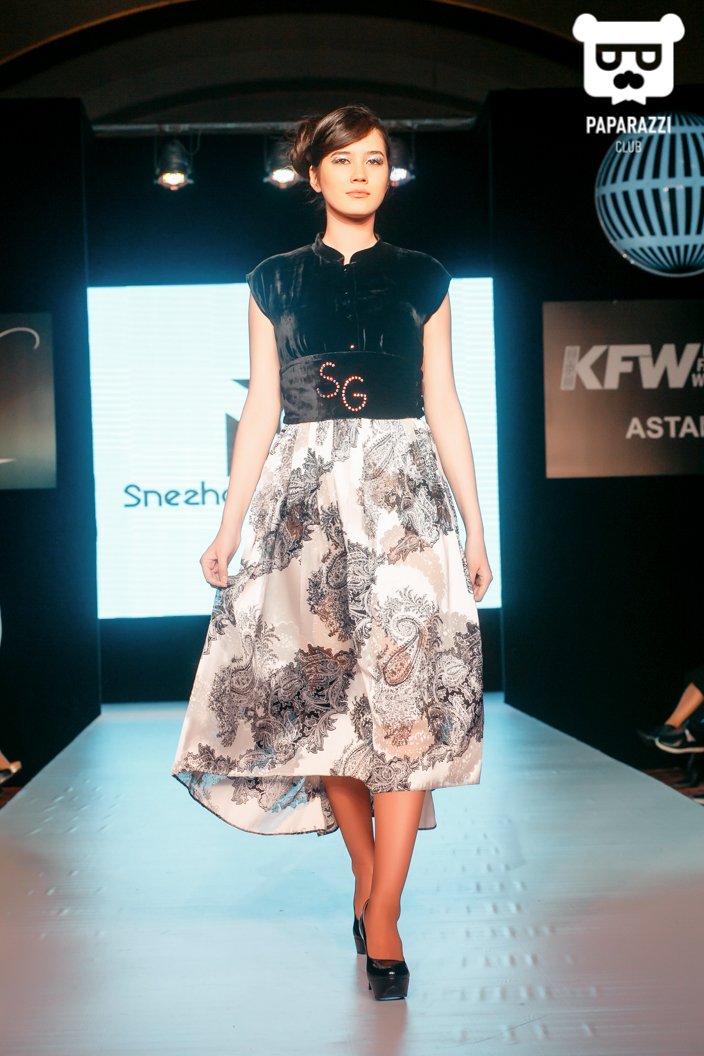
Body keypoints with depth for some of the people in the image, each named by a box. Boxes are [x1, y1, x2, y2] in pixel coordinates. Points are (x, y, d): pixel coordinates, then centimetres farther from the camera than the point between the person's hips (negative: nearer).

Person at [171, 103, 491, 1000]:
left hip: (406, 500, 0)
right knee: (322, 694, 0)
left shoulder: (421, 278, 10)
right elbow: (260, 409, 8)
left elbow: (443, 405, 8)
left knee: (407, 694, -8)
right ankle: (366, 871, 21)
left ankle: (381, 915, -2)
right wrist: (229, 525, 3)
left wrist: (475, 525, 5)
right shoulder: (275, 281, 10)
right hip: (307, 504, 1)